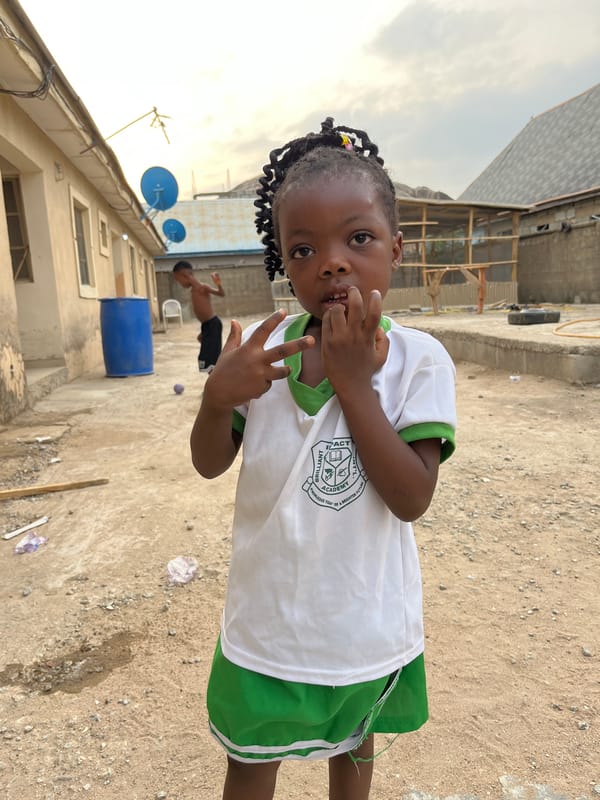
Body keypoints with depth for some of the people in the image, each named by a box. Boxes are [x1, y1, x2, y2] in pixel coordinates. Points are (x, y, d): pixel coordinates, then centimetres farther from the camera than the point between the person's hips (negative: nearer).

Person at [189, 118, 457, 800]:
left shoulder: (418, 358, -16)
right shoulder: (263, 346, -11)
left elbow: (412, 499, -22)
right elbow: (210, 464, -5)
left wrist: (353, 380, -28)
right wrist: (219, 397, -26)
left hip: (365, 621, 0)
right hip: (268, 611, 1)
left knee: (353, 743, 30)